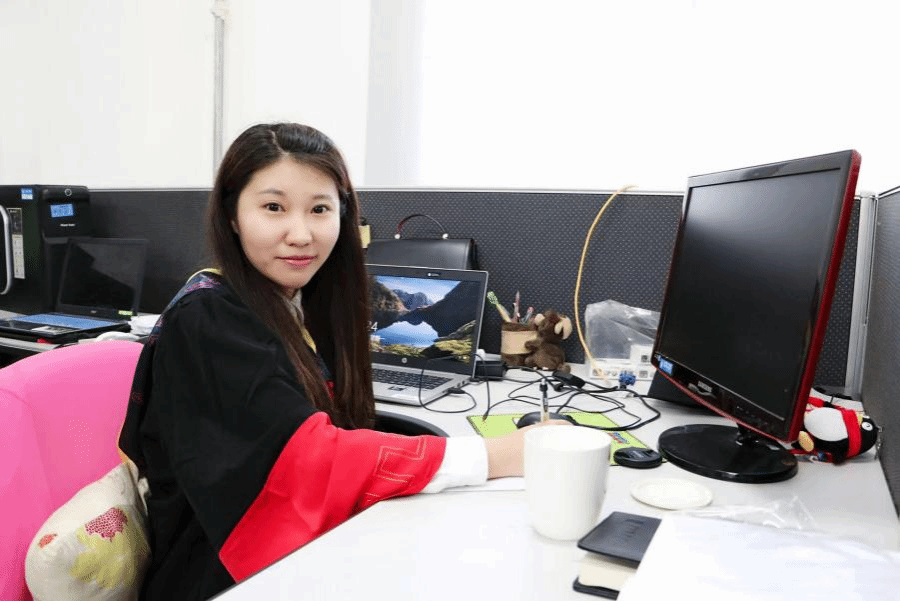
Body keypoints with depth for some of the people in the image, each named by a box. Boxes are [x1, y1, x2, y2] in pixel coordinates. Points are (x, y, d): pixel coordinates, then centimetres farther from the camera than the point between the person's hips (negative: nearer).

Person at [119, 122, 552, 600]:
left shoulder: (309, 309, 6)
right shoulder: (207, 325, -17)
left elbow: (337, 443, 3)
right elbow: (312, 460, -26)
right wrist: (499, 457, -26)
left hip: (313, 550, 7)